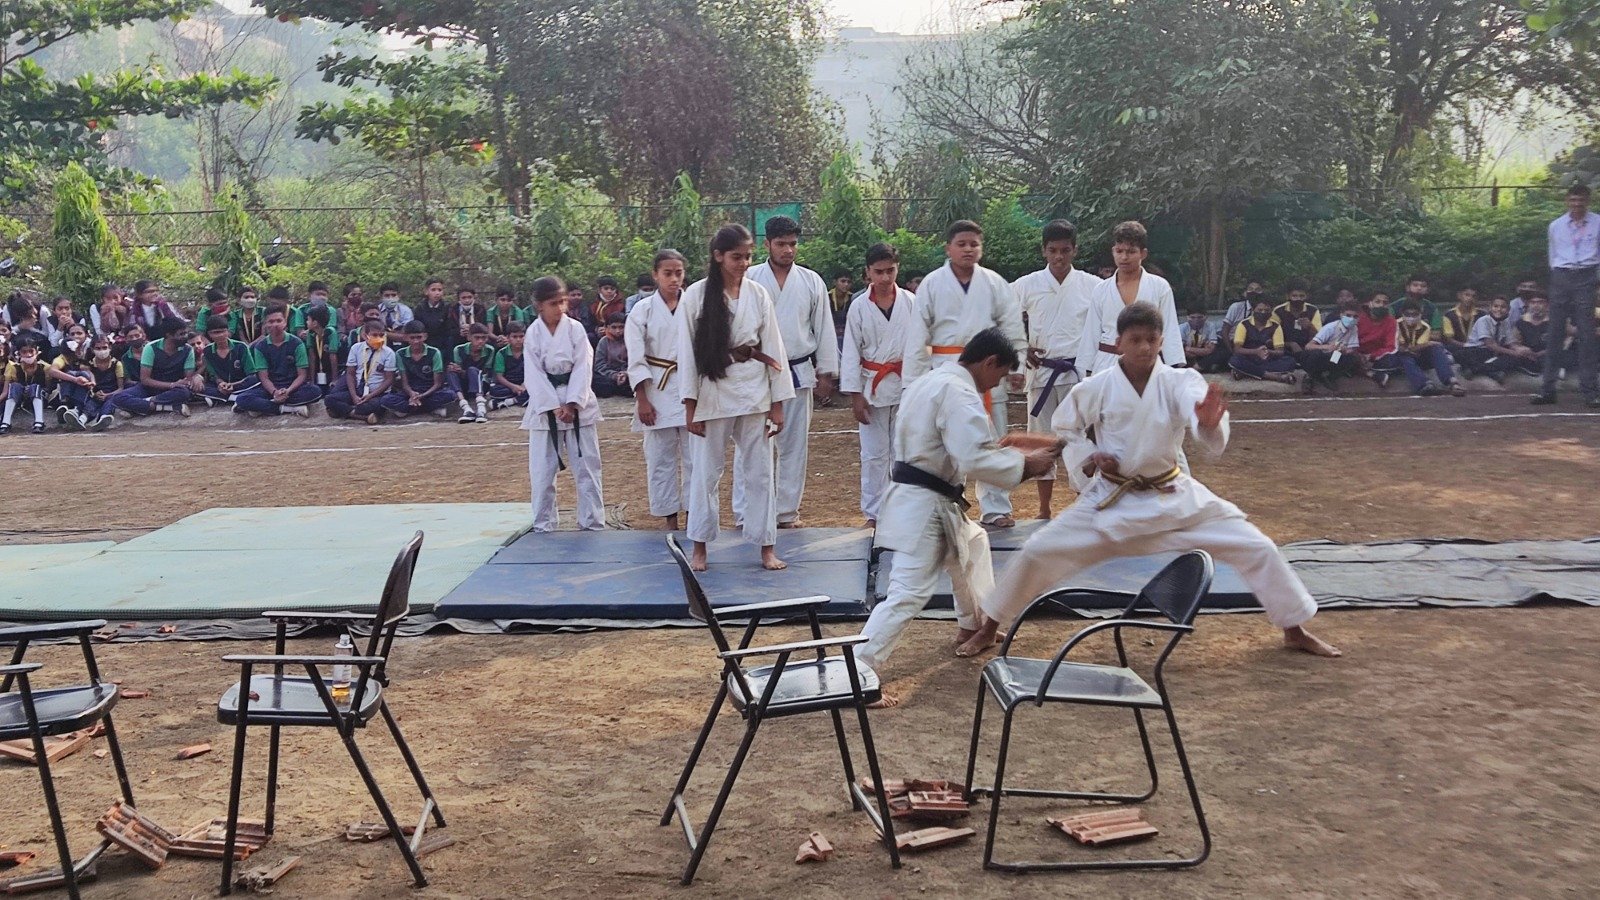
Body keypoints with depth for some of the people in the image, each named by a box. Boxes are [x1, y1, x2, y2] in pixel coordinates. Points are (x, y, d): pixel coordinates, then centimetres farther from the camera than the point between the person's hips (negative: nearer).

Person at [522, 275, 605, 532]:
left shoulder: (575, 329, -2)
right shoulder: (533, 334, -2)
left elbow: (582, 367, -6)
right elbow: (534, 375, -6)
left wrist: (571, 405, -15)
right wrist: (554, 407, -14)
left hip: (577, 403, 0)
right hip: (544, 405, 0)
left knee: (586, 464, 3)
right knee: (542, 469, 5)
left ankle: (592, 521, 12)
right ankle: (543, 524, 17)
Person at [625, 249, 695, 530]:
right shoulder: (643, 310, -1)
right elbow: (636, 359, -1)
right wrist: (642, 400, -6)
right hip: (657, 390, 0)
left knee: (696, 454, 0)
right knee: (660, 459, 6)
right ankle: (670, 519, 16)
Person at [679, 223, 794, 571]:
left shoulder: (758, 294, 2)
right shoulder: (696, 295, -5)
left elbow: (773, 349, 4)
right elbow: (688, 352, -3)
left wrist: (777, 403, 1)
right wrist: (690, 405, -5)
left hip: (755, 392, 2)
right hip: (713, 392, -2)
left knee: (759, 471, 6)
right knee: (706, 471, 6)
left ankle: (767, 547, 14)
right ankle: (699, 547, 19)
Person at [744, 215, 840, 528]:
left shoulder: (812, 282, 3)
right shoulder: (749, 280, -3)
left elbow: (824, 329, 7)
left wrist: (826, 373, 6)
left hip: (798, 373, 2)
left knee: (794, 445, 9)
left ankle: (787, 511, 20)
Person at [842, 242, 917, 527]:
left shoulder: (910, 303, -2)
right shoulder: (859, 306, -2)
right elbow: (851, 352, -1)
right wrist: (855, 394, -4)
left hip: (906, 384, 0)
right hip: (872, 386, 0)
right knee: (874, 454, 5)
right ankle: (874, 514, 15)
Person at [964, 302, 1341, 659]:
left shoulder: (1179, 383, -14)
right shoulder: (1095, 389, -12)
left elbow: (1199, 409, -36)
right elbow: (1065, 429, 7)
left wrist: (1210, 422, -60)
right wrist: (1087, 460, -11)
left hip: (1174, 496, 1)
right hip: (1111, 498, 0)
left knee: (1257, 548, -1)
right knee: (1038, 552, -7)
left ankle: (1295, 631, 23)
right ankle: (990, 628, 14)